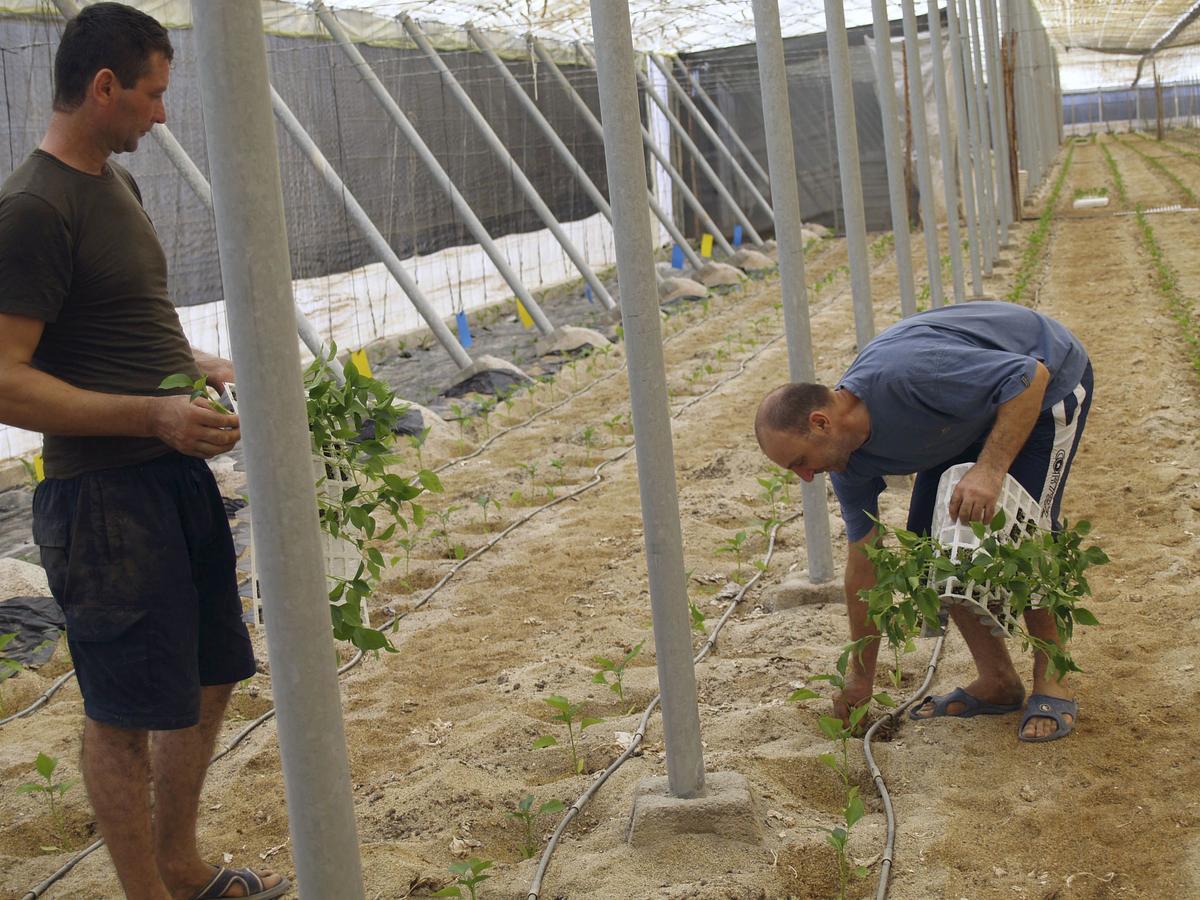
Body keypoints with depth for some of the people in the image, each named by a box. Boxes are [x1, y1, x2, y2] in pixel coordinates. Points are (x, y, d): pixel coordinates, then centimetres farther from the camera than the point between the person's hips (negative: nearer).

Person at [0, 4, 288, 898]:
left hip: (176, 474, 10)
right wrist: (152, 414, -26)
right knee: (127, 713, 2)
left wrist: (203, 366, 10)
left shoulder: (118, 183, 13)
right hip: (105, 496, -10)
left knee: (208, 678, 19)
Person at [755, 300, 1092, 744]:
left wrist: (989, 470, -45)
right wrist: (861, 677, 4)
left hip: (1050, 376, -7)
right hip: (976, 408, 7)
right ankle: (998, 682, 7)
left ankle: (1052, 683, -2)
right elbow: (864, 564, -2)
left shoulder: (908, 375, -39)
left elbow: (1031, 376, -36)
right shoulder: (850, 462, -12)